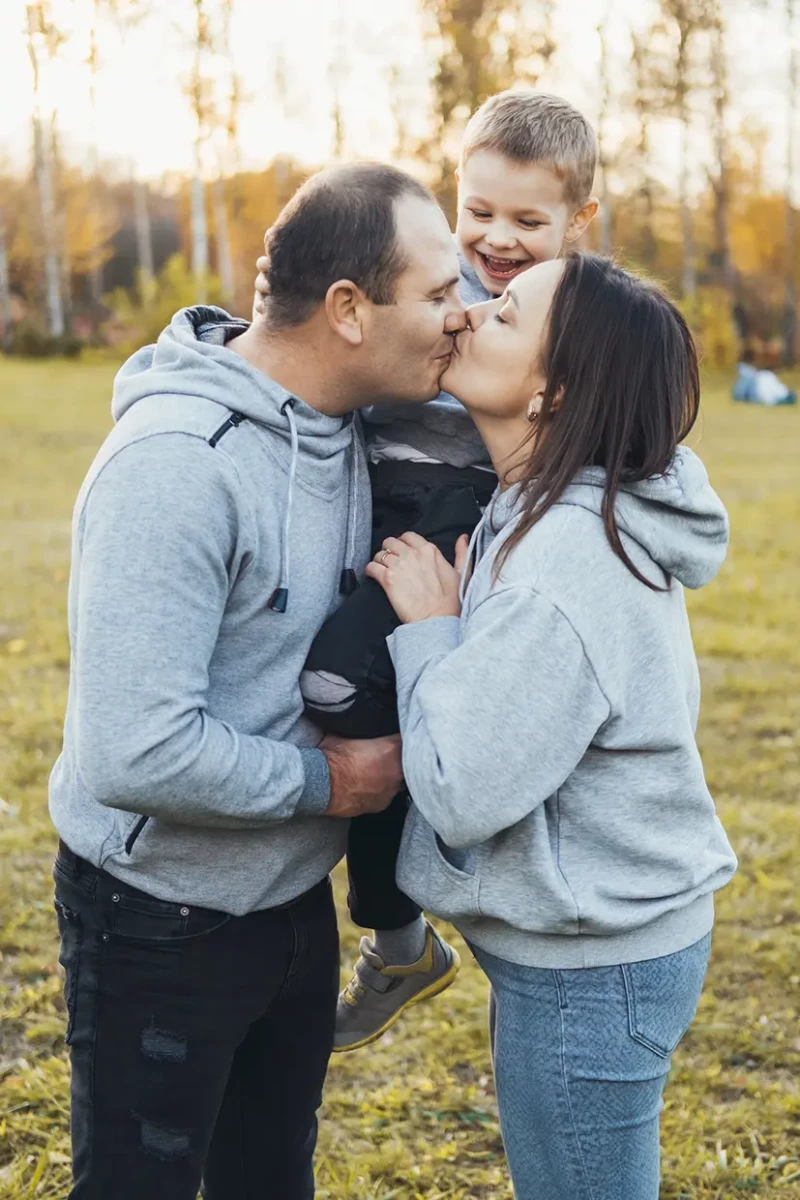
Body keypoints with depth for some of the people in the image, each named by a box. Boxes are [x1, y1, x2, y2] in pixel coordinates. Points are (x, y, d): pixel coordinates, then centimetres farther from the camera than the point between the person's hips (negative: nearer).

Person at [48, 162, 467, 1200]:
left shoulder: (343, 430, -1)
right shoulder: (177, 462, -29)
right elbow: (136, 753, -34)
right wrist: (324, 781, -20)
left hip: (294, 896, 8)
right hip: (162, 924, -8)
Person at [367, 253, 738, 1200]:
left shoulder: (570, 562, -27)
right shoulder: (549, 514, 3)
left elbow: (463, 795, -26)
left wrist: (428, 625, -16)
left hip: (589, 972, -9)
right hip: (614, 937, 9)